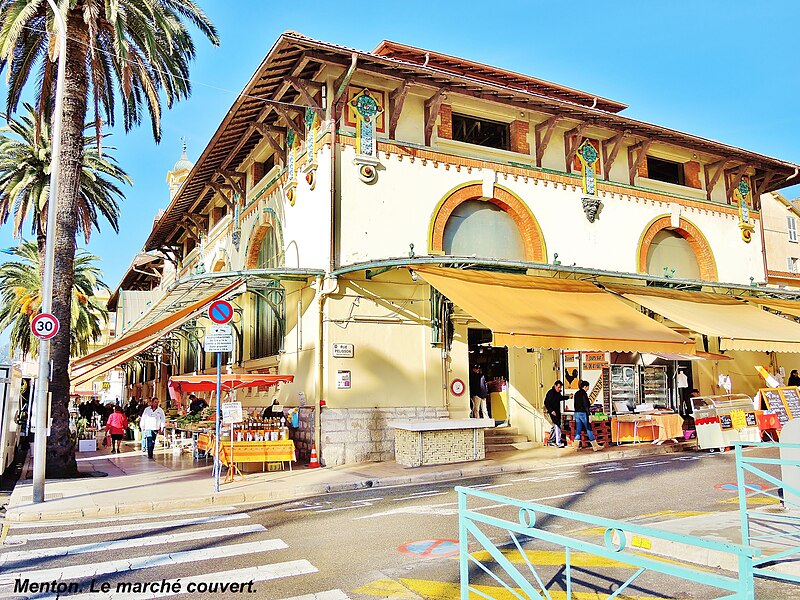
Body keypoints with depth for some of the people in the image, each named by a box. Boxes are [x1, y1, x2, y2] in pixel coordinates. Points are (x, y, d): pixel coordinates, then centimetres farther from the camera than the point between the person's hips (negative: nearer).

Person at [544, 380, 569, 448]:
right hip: (553, 412, -9)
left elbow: (561, 397, 32)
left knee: (556, 426, 14)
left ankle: (551, 440, 26)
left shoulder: (558, 393, 10)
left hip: (557, 412, 9)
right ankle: (558, 443, -12)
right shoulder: (550, 392, -15)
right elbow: (546, 403, -17)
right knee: (557, 426, -13)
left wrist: (568, 397, 19)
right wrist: (551, 411, -23)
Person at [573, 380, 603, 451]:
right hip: (583, 413, -8)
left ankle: (576, 446, 7)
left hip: (577, 413, 8)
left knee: (578, 430, 9)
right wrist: (589, 416, -15)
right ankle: (595, 446, 4)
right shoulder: (584, 394, -13)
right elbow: (585, 406, -17)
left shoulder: (576, 393, 12)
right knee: (589, 430, -1)